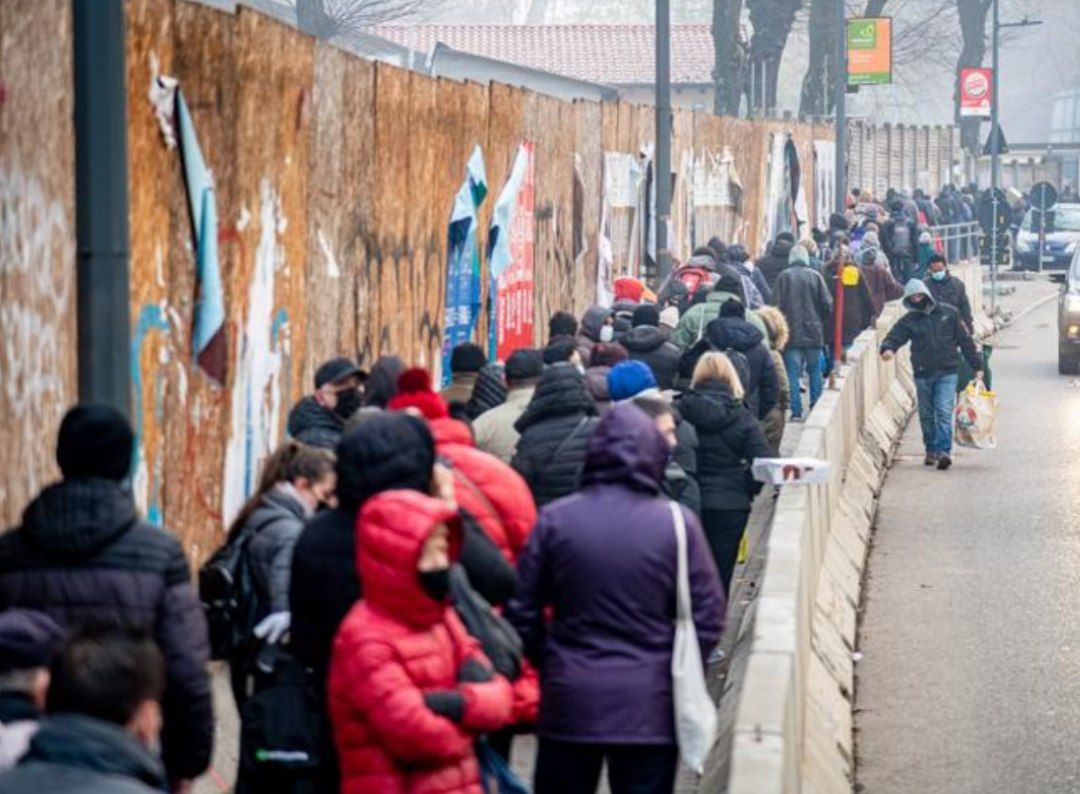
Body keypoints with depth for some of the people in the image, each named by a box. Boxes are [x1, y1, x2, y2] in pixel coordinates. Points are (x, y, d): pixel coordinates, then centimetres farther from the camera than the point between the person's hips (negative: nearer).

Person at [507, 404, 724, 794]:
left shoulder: (554, 520, -4)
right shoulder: (677, 524, -7)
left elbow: (522, 612, 1)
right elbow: (707, 618, -3)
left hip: (569, 702, 1)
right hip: (649, 706, -1)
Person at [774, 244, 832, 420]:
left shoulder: (784, 277, -3)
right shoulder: (815, 276, -1)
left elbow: (779, 305, -3)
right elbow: (827, 304, -2)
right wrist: (822, 324, 15)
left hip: (791, 333, -1)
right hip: (814, 332, 1)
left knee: (793, 373, 1)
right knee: (815, 371, 12)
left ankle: (796, 411, -4)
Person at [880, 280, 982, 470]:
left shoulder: (948, 313, 3)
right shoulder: (908, 321, 5)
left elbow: (965, 340, 7)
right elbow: (894, 337, -7)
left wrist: (977, 366, 6)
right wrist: (887, 348, -33)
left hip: (946, 373, -2)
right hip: (923, 374, 2)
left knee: (944, 412, -13)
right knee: (926, 415, 9)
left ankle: (944, 451, -17)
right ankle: (931, 450, 23)